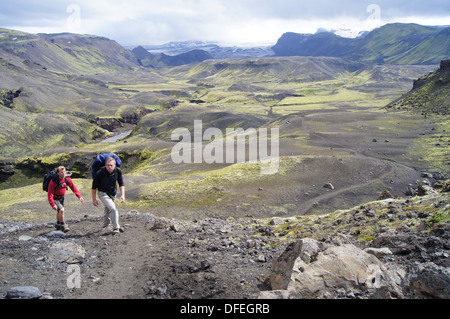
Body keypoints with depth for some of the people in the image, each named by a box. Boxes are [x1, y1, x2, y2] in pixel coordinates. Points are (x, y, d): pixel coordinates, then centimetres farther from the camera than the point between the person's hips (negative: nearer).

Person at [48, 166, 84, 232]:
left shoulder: (67, 179, -14)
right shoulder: (53, 182, -29)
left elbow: (73, 188, -7)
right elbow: (50, 194, -27)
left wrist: (79, 196, -17)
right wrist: (53, 204, -35)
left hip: (61, 198, 6)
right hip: (55, 198, -6)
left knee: (59, 212, 24)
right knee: (61, 210, -25)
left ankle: (58, 224, 49)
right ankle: (63, 225, -6)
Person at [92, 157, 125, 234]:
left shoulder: (118, 171, -15)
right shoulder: (100, 173, -25)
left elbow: (121, 184, -1)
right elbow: (94, 187, -13)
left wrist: (122, 195, -9)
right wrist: (94, 199, -9)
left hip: (113, 193, 5)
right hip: (103, 193, -5)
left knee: (108, 210, 22)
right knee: (113, 209, -21)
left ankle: (105, 226, 43)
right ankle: (116, 227, -7)